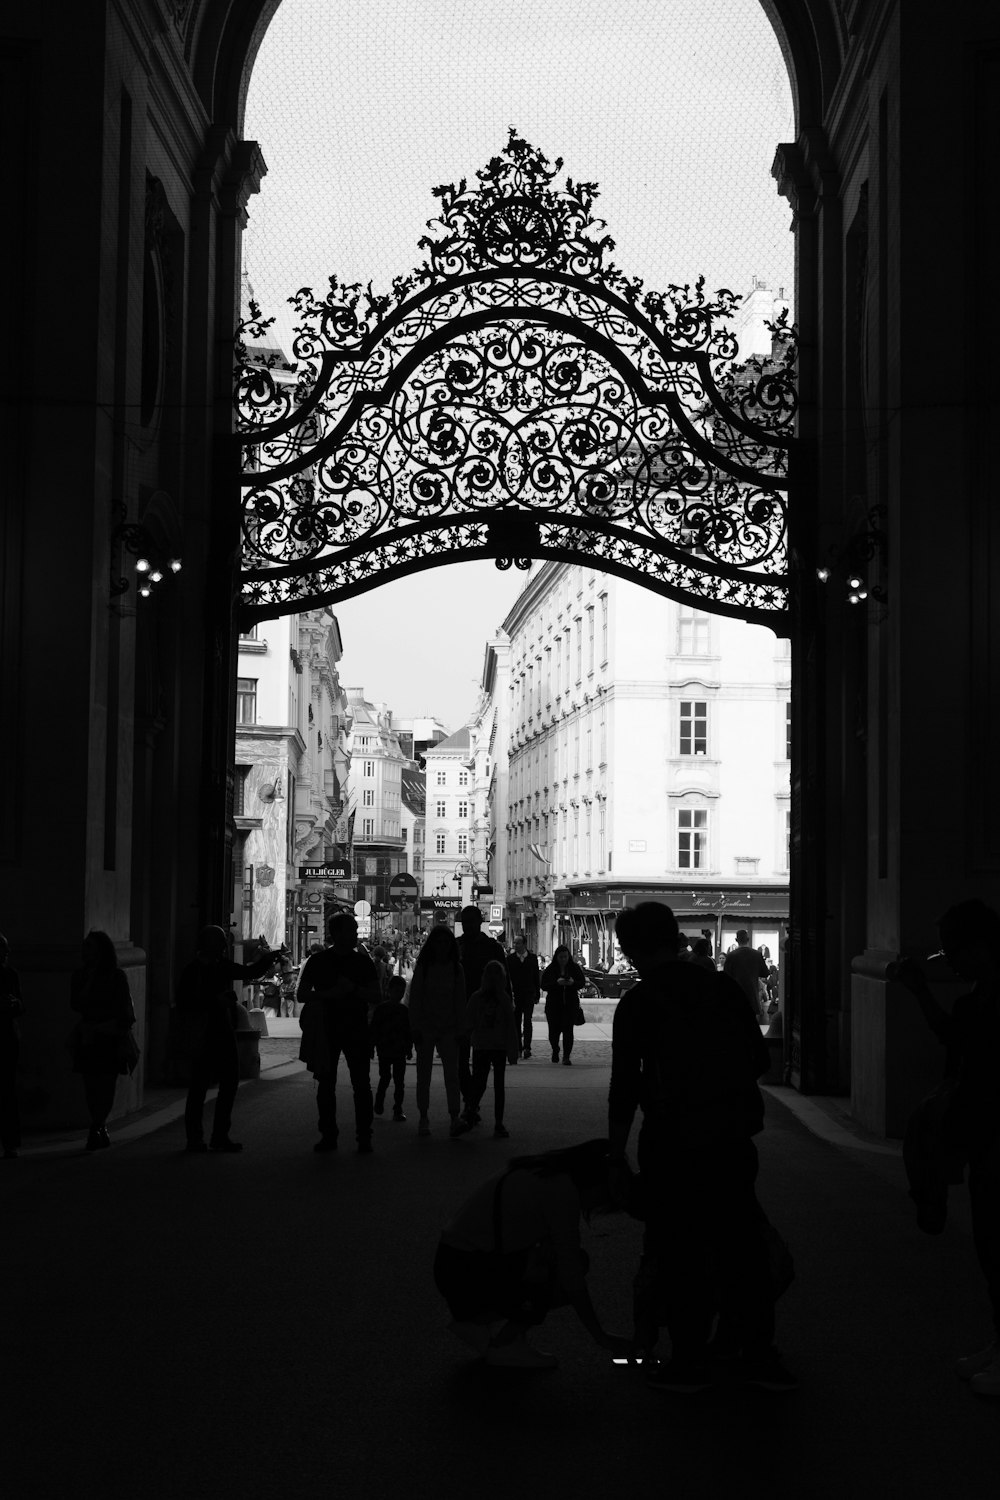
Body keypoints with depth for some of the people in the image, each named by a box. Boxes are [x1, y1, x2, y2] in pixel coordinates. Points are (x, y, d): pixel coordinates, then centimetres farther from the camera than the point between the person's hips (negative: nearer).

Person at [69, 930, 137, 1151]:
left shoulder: (116, 976, 2)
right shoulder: (79, 976, 9)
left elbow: (126, 1009, 3)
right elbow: (76, 1005, 0)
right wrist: (89, 981, -11)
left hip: (110, 1037, -2)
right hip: (87, 1037, 2)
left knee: (106, 1084, -9)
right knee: (91, 1084, 1)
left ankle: (96, 1130, -10)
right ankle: (101, 1129, 11)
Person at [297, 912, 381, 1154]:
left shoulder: (363, 962, 6)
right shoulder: (317, 961, 3)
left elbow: (376, 997, 4)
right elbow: (302, 995, 0)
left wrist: (353, 989, -13)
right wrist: (330, 993, -14)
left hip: (357, 1029, 0)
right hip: (325, 1031, 0)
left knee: (361, 1084, -5)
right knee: (326, 1084, 4)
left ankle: (364, 1137, -1)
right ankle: (328, 1136, 12)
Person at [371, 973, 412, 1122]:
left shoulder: (404, 1011, 7)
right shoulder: (381, 1009, -2)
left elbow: (409, 1032, 12)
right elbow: (374, 1030, -2)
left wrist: (409, 1048, 10)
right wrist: (372, 1048, -5)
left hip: (400, 1051, 3)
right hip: (384, 1050, -3)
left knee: (399, 1081, 2)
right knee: (385, 1077, -3)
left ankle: (398, 1109, 5)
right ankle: (379, 1103, 18)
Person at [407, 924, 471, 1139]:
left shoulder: (456, 969, 4)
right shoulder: (423, 967, 0)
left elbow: (460, 1001, 6)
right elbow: (414, 998, -1)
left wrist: (460, 1028, 1)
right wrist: (415, 1028, -6)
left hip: (448, 1029, 1)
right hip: (426, 1028, -1)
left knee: (452, 1073, -10)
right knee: (423, 1074, 5)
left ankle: (455, 1118, -16)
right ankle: (423, 1118, 13)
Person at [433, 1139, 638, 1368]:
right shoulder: (563, 1191, -16)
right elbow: (571, 1275, -14)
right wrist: (600, 1337, -6)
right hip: (469, 1273, -9)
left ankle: (481, 1319, 14)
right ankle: (503, 1343, 0)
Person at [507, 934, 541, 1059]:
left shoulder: (533, 958, 6)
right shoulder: (510, 959, 4)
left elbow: (536, 977, 9)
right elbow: (507, 977, 2)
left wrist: (537, 994, 7)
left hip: (529, 994, -1)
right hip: (515, 994, 1)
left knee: (527, 1020, -10)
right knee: (516, 1022, 5)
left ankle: (527, 1047, -14)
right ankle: (518, 1048, 13)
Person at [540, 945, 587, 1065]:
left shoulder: (575, 968, 4)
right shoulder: (550, 969, 0)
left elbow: (582, 982, 5)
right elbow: (544, 985, -5)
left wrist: (573, 983, -16)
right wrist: (556, 983, -21)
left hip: (570, 1004, 0)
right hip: (553, 1004, 0)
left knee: (568, 1030, -9)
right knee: (554, 1030, 2)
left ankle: (566, 1056, -3)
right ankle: (555, 1051, 31)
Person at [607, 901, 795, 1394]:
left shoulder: (637, 1003, -7)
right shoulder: (722, 987, 4)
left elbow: (625, 1089, -6)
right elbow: (759, 1060, 10)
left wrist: (615, 1157, 3)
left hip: (672, 1142, -4)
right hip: (733, 1136, 4)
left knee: (678, 1250, 7)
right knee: (741, 1241, 13)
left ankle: (689, 1360, 10)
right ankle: (757, 1352, 18)